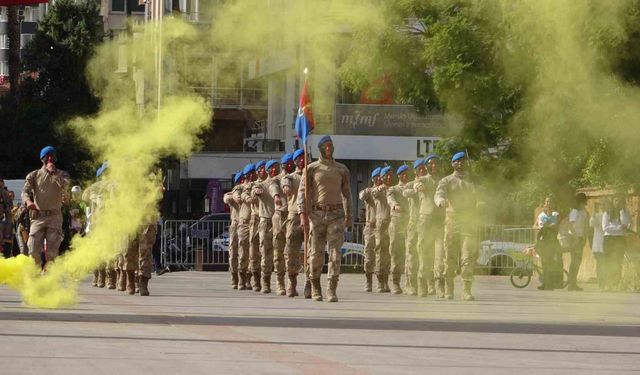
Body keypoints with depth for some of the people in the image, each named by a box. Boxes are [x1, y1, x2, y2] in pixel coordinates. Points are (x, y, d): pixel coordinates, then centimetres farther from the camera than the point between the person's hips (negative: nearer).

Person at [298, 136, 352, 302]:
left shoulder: (342, 169, 9)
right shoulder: (312, 169, 3)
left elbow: (346, 193, 17)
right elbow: (303, 192, 0)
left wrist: (348, 215, 14)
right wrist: (303, 214, -11)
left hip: (336, 214, 1)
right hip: (317, 214, -1)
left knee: (335, 251, -10)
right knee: (316, 252, 3)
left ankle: (332, 290, -12)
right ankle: (315, 288, 20)